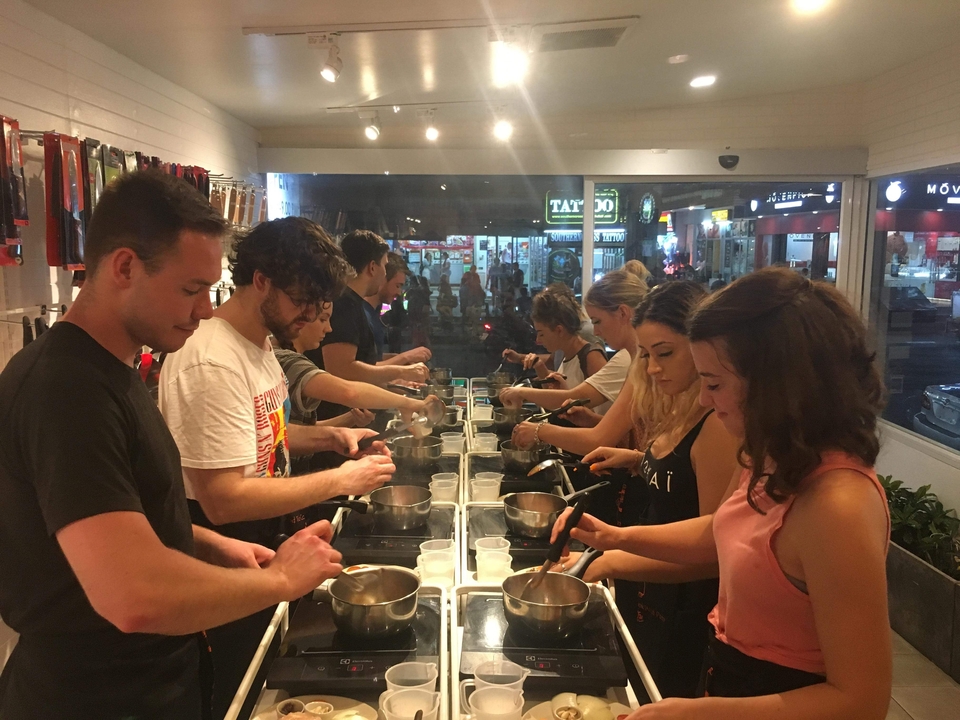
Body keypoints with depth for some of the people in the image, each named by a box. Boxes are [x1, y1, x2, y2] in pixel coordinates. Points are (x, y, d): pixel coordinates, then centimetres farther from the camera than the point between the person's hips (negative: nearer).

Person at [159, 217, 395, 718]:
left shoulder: (260, 343, 4)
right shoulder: (213, 362, -27)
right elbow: (224, 499, -31)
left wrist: (329, 437, 0)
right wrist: (340, 480, -24)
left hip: (268, 543, 9)